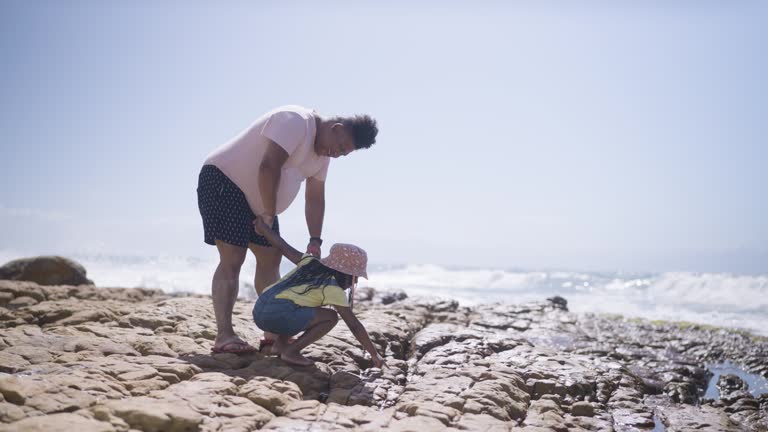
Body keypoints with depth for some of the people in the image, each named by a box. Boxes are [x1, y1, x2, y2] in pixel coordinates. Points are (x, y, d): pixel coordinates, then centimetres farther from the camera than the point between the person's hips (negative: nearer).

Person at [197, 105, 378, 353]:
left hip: (257, 200, 10)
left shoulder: (323, 152, 6)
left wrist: (315, 241, -4)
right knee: (232, 260, -16)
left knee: (271, 259, 7)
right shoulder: (295, 121, -23)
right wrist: (270, 214, -22)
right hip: (223, 179, -9)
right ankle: (224, 336, -16)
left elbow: (315, 198, 6)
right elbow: (268, 168, -32)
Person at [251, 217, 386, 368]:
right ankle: (291, 351, -3)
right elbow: (355, 326, 0)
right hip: (278, 315, -8)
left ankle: (281, 343, 18)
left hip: (259, 311, 9)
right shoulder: (333, 289, -1)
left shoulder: (310, 262, 18)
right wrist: (375, 354, 6)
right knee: (331, 317, -1)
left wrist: (262, 226, 31)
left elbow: (282, 246, 19)